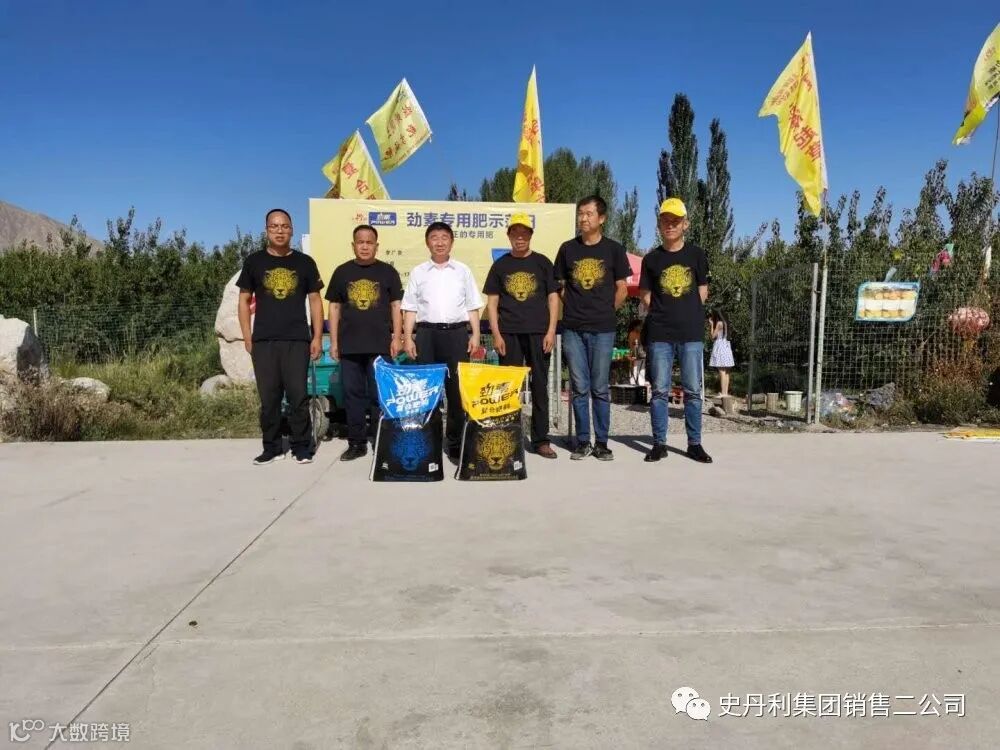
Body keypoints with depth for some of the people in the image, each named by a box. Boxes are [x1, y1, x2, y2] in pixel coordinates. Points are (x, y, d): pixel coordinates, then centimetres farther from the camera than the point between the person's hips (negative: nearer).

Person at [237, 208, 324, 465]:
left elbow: (315, 300, 8)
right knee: (269, 397, 5)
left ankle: (302, 447, 9)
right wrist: (247, 336, 1)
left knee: (298, 395, -1)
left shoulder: (304, 262, 7)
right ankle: (272, 447, 15)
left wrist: (317, 337, 0)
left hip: (297, 340, -1)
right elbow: (244, 300, 9)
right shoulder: (254, 261, 7)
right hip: (263, 341, 1)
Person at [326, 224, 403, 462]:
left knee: (380, 395, 2)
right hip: (349, 345, 2)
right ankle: (356, 443, 15)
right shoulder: (342, 272, 9)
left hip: (380, 345, -2)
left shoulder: (388, 272, 5)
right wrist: (333, 341, 5)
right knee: (353, 394, 6)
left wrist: (397, 337, -5)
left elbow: (396, 306, 4)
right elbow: (334, 307, 10)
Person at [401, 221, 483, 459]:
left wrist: (475, 335, 1)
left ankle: (455, 441, 9)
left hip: (457, 332, 0)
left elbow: (472, 307, 10)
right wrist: (408, 337, -1)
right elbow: (410, 308, 8)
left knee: (457, 387, 0)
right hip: (426, 333, 0)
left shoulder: (463, 270, 11)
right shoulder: (418, 272, 10)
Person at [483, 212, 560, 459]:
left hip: (538, 333, 0)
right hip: (509, 334, 1)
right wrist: (496, 334, -3)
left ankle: (541, 440, 9)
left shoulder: (542, 263, 7)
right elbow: (492, 302, 7)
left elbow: (553, 298, 5)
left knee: (540, 385, 2)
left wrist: (551, 331, -4)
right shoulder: (500, 265, 8)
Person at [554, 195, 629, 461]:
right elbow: (560, 287, 13)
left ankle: (601, 442, 12)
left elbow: (622, 290, 7)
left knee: (600, 388, 3)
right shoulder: (568, 248, 7)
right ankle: (582, 441, 14)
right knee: (579, 388, 5)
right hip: (573, 329, 1)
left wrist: (605, 311, 5)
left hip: (602, 329, -1)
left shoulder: (614, 249, 3)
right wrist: (573, 310, 7)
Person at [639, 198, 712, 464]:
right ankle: (659, 443, 11)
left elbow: (702, 292, 10)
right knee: (660, 390, 3)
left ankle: (694, 443, 12)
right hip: (660, 334, 0)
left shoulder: (696, 254, 6)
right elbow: (645, 295, 10)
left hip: (692, 333, 0)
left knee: (693, 390, 4)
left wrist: (688, 314, 2)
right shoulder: (651, 258, 6)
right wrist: (663, 314, 1)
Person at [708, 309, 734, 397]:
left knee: (722, 371, -11)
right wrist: (711, 325, 20)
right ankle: (725, 392, 11)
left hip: (720, 347, -9)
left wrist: (711, 325, -1)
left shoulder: (719, 323, -10)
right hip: (726, 346, 9)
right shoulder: (724, 323, 15)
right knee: (725, 372, 9)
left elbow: (713, 336, -9)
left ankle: (723, 393, -14)